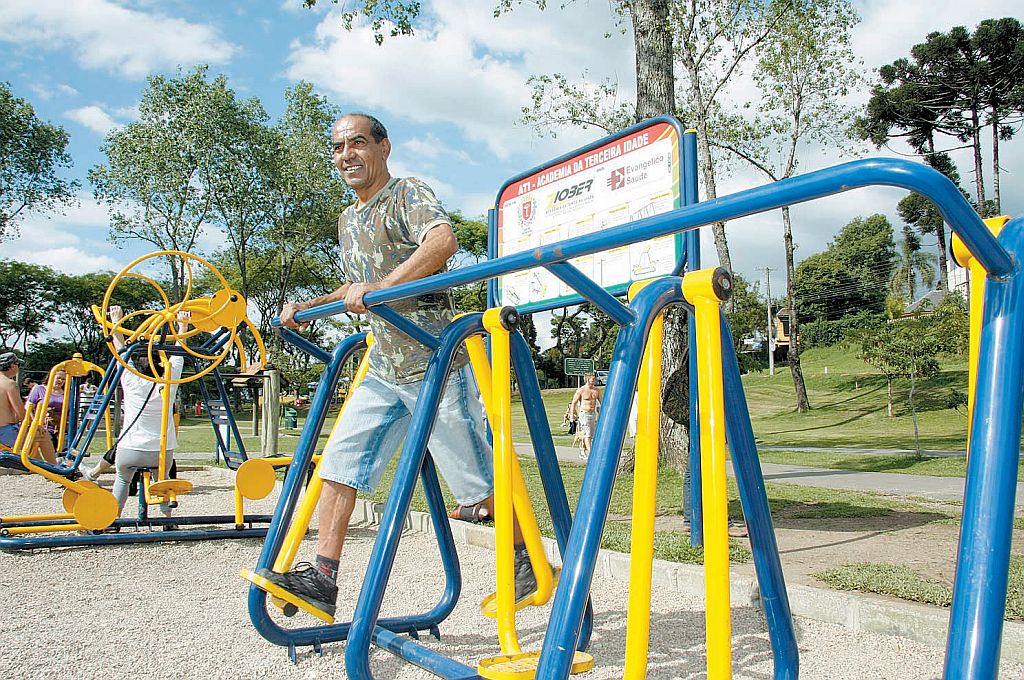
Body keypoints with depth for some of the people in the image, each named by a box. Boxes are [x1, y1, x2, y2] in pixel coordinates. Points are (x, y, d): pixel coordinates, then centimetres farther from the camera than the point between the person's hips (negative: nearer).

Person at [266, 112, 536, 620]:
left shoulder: (408, 194, -7)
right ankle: (322, 580, 8)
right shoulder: (348, 221, 19)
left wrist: (380, 286, -35)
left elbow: (444, 240, -30)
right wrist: (308, 308, 20)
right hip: (384, 366, 8)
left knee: (478, 477, 1)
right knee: (339, 463, 2)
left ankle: (530, 566, 21)